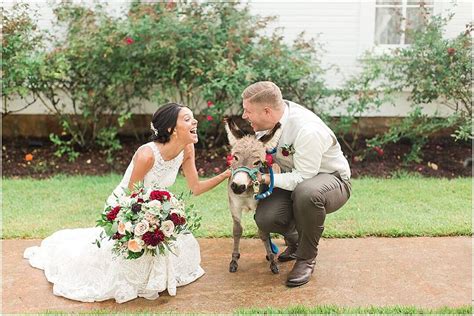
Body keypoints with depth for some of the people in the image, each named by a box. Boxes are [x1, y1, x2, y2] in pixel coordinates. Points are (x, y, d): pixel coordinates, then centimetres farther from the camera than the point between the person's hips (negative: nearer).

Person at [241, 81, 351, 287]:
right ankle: (294, 240, 17)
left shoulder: (308, 131, -33)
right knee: (265, 218, -21)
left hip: (331, 179, -6)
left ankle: (306, 257, -16)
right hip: (293, 180, 6)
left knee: (306, 192, -42)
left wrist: (266, 178, -32)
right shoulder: (268, 119, -11)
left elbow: (303, 178, -31)